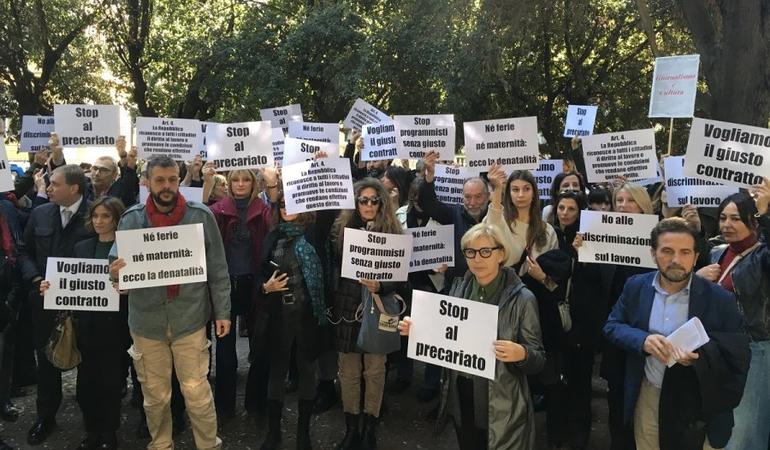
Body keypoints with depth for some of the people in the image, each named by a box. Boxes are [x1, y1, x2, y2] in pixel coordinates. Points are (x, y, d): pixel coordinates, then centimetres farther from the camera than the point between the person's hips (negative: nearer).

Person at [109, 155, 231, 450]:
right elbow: (115, 263, 1)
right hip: (146, 319, 2)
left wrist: (222, 311, -1)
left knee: (197, 392, 5)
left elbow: (217, 269, 0)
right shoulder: (131, 219, -1)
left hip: (190, 317, -2)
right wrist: (114, 272, -23)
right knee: (154, 395, 16)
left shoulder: (201, 215, -5)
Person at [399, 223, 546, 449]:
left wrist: (521, 354, -31)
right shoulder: (459, 288, 1)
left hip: (501, 406, -5)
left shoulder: (522, 298, -14)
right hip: (460, 398, 5)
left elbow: (538, 360, -11)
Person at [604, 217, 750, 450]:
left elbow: (739, 353, -9)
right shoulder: (636, 287, -4)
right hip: (647, 396, 2)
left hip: (698, 404, -2)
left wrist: (700, 355, -28)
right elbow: (611, 326, 1)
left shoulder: (720, 299, -12)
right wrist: (642, 340, -19)